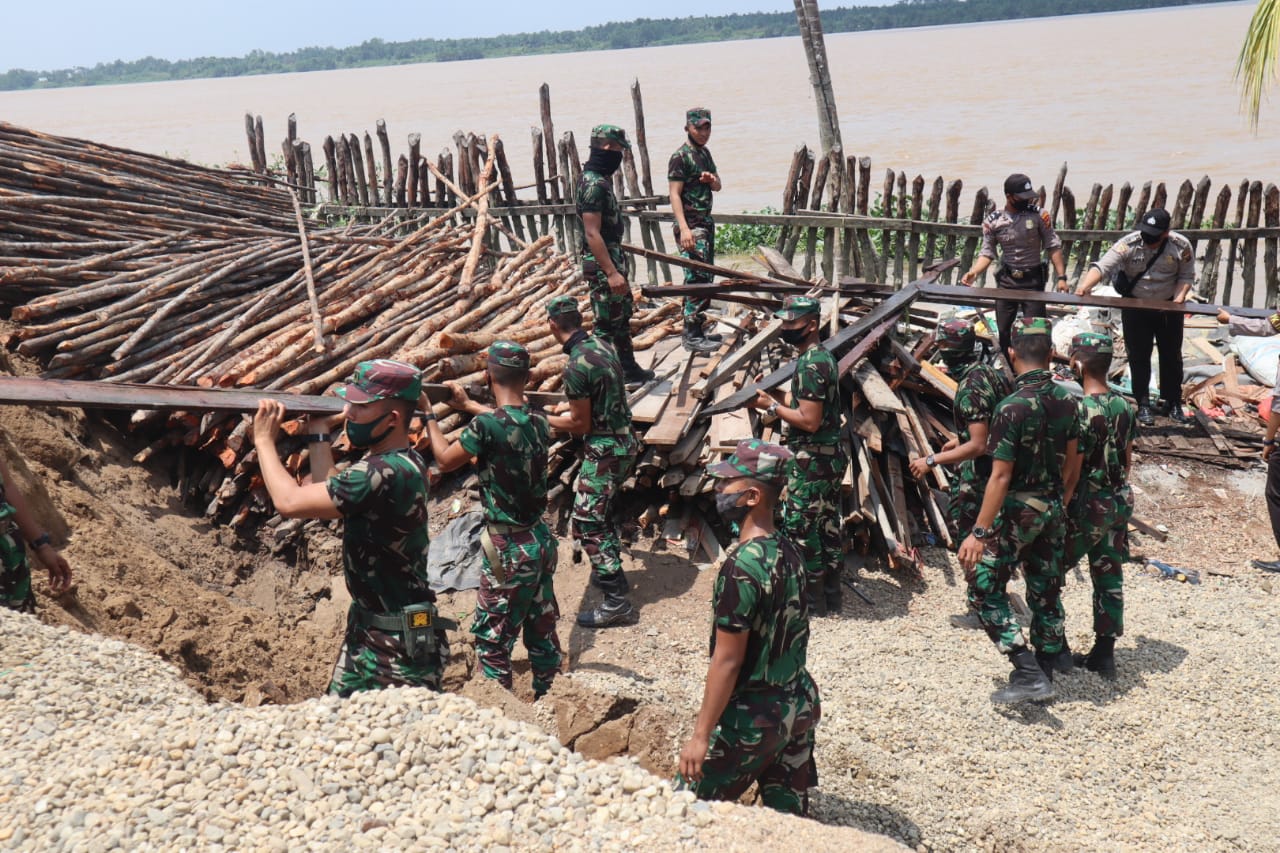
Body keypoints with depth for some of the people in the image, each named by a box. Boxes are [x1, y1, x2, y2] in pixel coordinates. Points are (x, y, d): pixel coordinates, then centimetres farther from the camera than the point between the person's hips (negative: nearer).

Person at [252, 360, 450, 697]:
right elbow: (331, 492, 18)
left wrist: (264, 441, -8)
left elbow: (289, 501, -22)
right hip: (367, 631, 10)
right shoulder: (397, 462, 4)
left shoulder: (385, 473, -27)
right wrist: (318, 434, 18)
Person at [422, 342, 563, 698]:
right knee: (542, 631, 19)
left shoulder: (486, 425, -21)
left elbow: (445, 459, -5)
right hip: (542, 539, 7)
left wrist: (429, 415, 8)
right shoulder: (539, 421, -1)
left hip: (509, 548, -7)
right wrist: (468, 405, 33)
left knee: (491, 638, 6)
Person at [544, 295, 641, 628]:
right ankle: (611, 570, 38)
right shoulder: (602, 345, 3)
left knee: (586, 523, -4)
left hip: (605, 450, -9)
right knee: (599, 511, 25)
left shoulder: (576, 367, -23)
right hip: (624, 441, 9)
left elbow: (581, 424, -16)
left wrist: (544, 420, -4)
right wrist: (572, 405, 27)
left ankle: (617, 601, -3)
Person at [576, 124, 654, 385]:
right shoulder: (594, 184, -21)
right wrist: (611, 273, -27)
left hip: (612, 258, 10)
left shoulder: (600, 178, 10)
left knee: (623, 317, 20)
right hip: (602, 265, -10)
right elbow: (592, 234, -25)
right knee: (607, 324, -3)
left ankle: (629, 369, 32)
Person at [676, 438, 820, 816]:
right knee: (789, 814, 17)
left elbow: (727, 661, -21)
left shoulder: (742, 566, -24)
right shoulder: (789, 552, 1)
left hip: (751, 716, -8)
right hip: (798, 705, 8)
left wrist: (701, 735, -14)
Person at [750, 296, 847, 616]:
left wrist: (771, 406, -15)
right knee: (828, 524, 14)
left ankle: (812, 599, 7)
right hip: (830, 456, 10)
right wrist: (775, 401, 12)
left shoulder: (809, 365, -20)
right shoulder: (826, 357, 12)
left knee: (800, 526, -1)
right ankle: (831, 594, 23)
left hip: (810, 460, -10)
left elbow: (809, 421, -24)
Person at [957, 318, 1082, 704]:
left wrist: (979, 532, -20)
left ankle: (1029, 673, -6)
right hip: (1052, 509, 7)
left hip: (1017, 510, -7)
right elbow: (1072, 464, 10)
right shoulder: (1067, 400, 0)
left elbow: (1000, 477, -23)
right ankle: (1052, 658, 33)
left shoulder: (1013, 406, -22)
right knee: (1045, 588, 19)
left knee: (984, 587, 0)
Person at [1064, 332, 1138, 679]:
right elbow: (1127, 458, 12)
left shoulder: (1081, 410, -21)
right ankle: (1104, 652, 20)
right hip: (1119, 501, 7)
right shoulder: (1126, 407, 2)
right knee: (1110, 576, 13)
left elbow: (1073, 468, -20)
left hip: (1087, 505, -7)